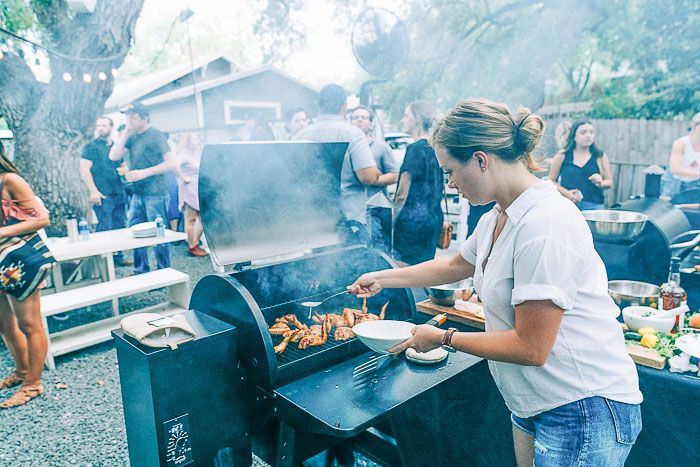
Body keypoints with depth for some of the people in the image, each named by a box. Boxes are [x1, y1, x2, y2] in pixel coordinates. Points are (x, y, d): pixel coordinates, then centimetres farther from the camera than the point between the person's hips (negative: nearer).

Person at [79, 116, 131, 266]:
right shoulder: (91, 147, 1)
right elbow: (84, 169, -7)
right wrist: (93, 191, -16)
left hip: (119, 193, 6)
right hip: (102, 195, -6)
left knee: (120, 227, 8)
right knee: (105, 228, -7)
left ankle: (118, 257, 19)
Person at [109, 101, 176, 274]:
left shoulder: (155, 135, -7)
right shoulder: (132, 137, 15)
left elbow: (171, 162, -12)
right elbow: (114, 156, 8)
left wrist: (145, 172, -18)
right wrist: (126, 133, 3)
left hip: (155, 194, -8)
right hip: (138, 194, 8)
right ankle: (141, 273, 23)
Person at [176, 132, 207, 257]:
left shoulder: (198, 154, 17)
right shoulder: (184, 155, -8)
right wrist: (183, 177, -17)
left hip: (199, 190, 8)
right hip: (189, 190, -8)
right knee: (190, 220, -3)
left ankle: (195, 244, 17)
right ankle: (192, 247, 5)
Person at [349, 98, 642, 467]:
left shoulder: (544, 227, -27)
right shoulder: (499, 218, 3)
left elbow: (531, 348, -25)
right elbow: (454, 266, 22)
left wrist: (444, 338, -13)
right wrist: (382, 278, 25)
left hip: (585, 412, -8)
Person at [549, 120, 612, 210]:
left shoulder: (600, 157, 10)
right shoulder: (562, 156, 5)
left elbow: (609, 182, 16)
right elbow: (552, 181, 8)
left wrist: (600, 183, -7)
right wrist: (566, 193, -7)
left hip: (593, 205, 1)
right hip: (567, 205, -1)